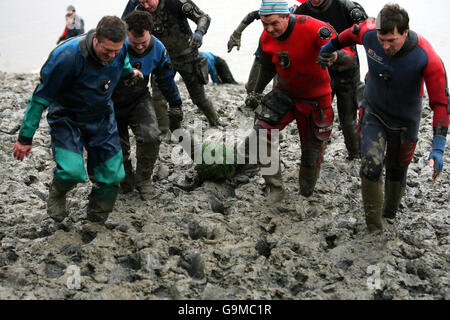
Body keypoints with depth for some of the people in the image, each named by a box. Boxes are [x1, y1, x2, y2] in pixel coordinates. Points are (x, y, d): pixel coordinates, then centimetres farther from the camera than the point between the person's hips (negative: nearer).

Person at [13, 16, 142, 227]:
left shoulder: (120, 50, -14)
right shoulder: (67, 57, -32)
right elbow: (41, 97, -22)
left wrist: (129, 72, 36)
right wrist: (25, 137, -17)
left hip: (102, 118, 5)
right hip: (67, 119, -5)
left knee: (112, 176, 0)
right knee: (72, 171, -26)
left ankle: (96, 222, 25)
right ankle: (57, 192, 11)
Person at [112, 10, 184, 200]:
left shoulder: (157, 49, -13)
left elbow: (166, 80, 5)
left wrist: (176, 108, 11)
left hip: (139, 99, 2)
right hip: (112, 101, -2)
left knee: (151, 137, -22)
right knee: (118, 149, -2)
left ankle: (143, 180, 1)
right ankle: (125, 182, 27)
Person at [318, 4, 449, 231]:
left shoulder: (427, 58, -30)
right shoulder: (369, 32, -23)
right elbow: (353, 33, 4)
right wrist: (331, 47, 20)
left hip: (405, 122, -1)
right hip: (373, 112, 1)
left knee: (397, 172, 15)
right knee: (371, 165, -19)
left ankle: (389, 216, 43)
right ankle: (372, 222, 1)